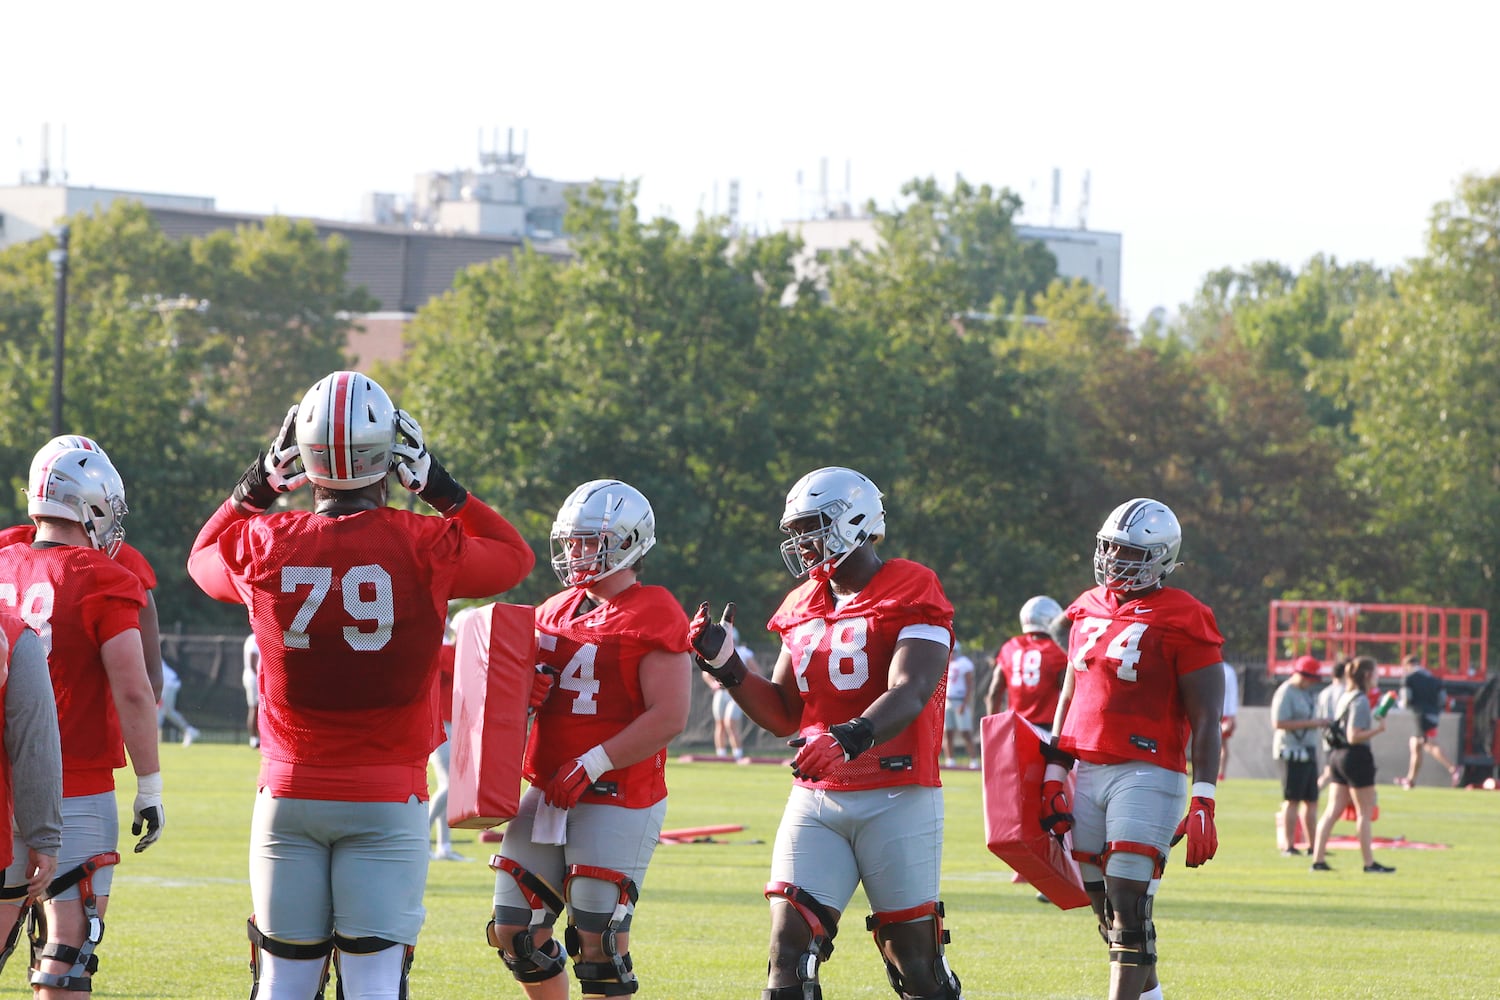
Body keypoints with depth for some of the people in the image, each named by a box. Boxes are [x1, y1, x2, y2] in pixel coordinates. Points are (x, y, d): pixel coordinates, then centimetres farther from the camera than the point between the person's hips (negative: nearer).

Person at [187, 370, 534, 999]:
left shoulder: (264, 546, -5)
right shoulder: (424, 548, -10)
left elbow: (205, 557, 21)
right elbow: (514, 557, 12)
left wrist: (261, 479, 17)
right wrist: (440, 485, 12)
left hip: (290, 793, 2)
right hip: (387, 797, -2)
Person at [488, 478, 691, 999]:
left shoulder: (654, 615, -10)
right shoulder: (557, 610, 15)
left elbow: (669, 716, -18)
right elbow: (528, 685, 25)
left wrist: (592, 765, -20)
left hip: (617, 802, -8)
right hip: (548, 796, 8)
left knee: (598, 946, -8)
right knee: (516, 933, 8)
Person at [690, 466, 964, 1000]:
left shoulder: (913, 593, -8)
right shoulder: (804, 606, 13)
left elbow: (908, 694, -22)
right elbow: (784, 715, 17)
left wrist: (851, 738, -40)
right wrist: (726, 666, 1)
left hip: (896, 798, -6)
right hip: (815, 798, 6)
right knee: (789, 943, -6)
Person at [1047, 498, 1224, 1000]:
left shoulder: (1182, 622, -8)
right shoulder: (1090, 610, 13)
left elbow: (1205, 719, -10)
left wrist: (1203, 803, -16)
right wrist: (1054, 777, 16)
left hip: (1147, 775, -7)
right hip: (1088, 773, 7)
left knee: (1128, 907, -11)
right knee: (1105, 907, 10)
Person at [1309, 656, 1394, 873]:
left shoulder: (1345, 697, 12)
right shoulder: (1361, 701, -15)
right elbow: (1354, 737, -20)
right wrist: (1378, 729, -13)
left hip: (1338, 756, 9)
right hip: (1357, 757, -9)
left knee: (1333, 810, 8)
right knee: (1365, 813, 0)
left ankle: (1318, 859, 5)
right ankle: (1369, 863, 5)